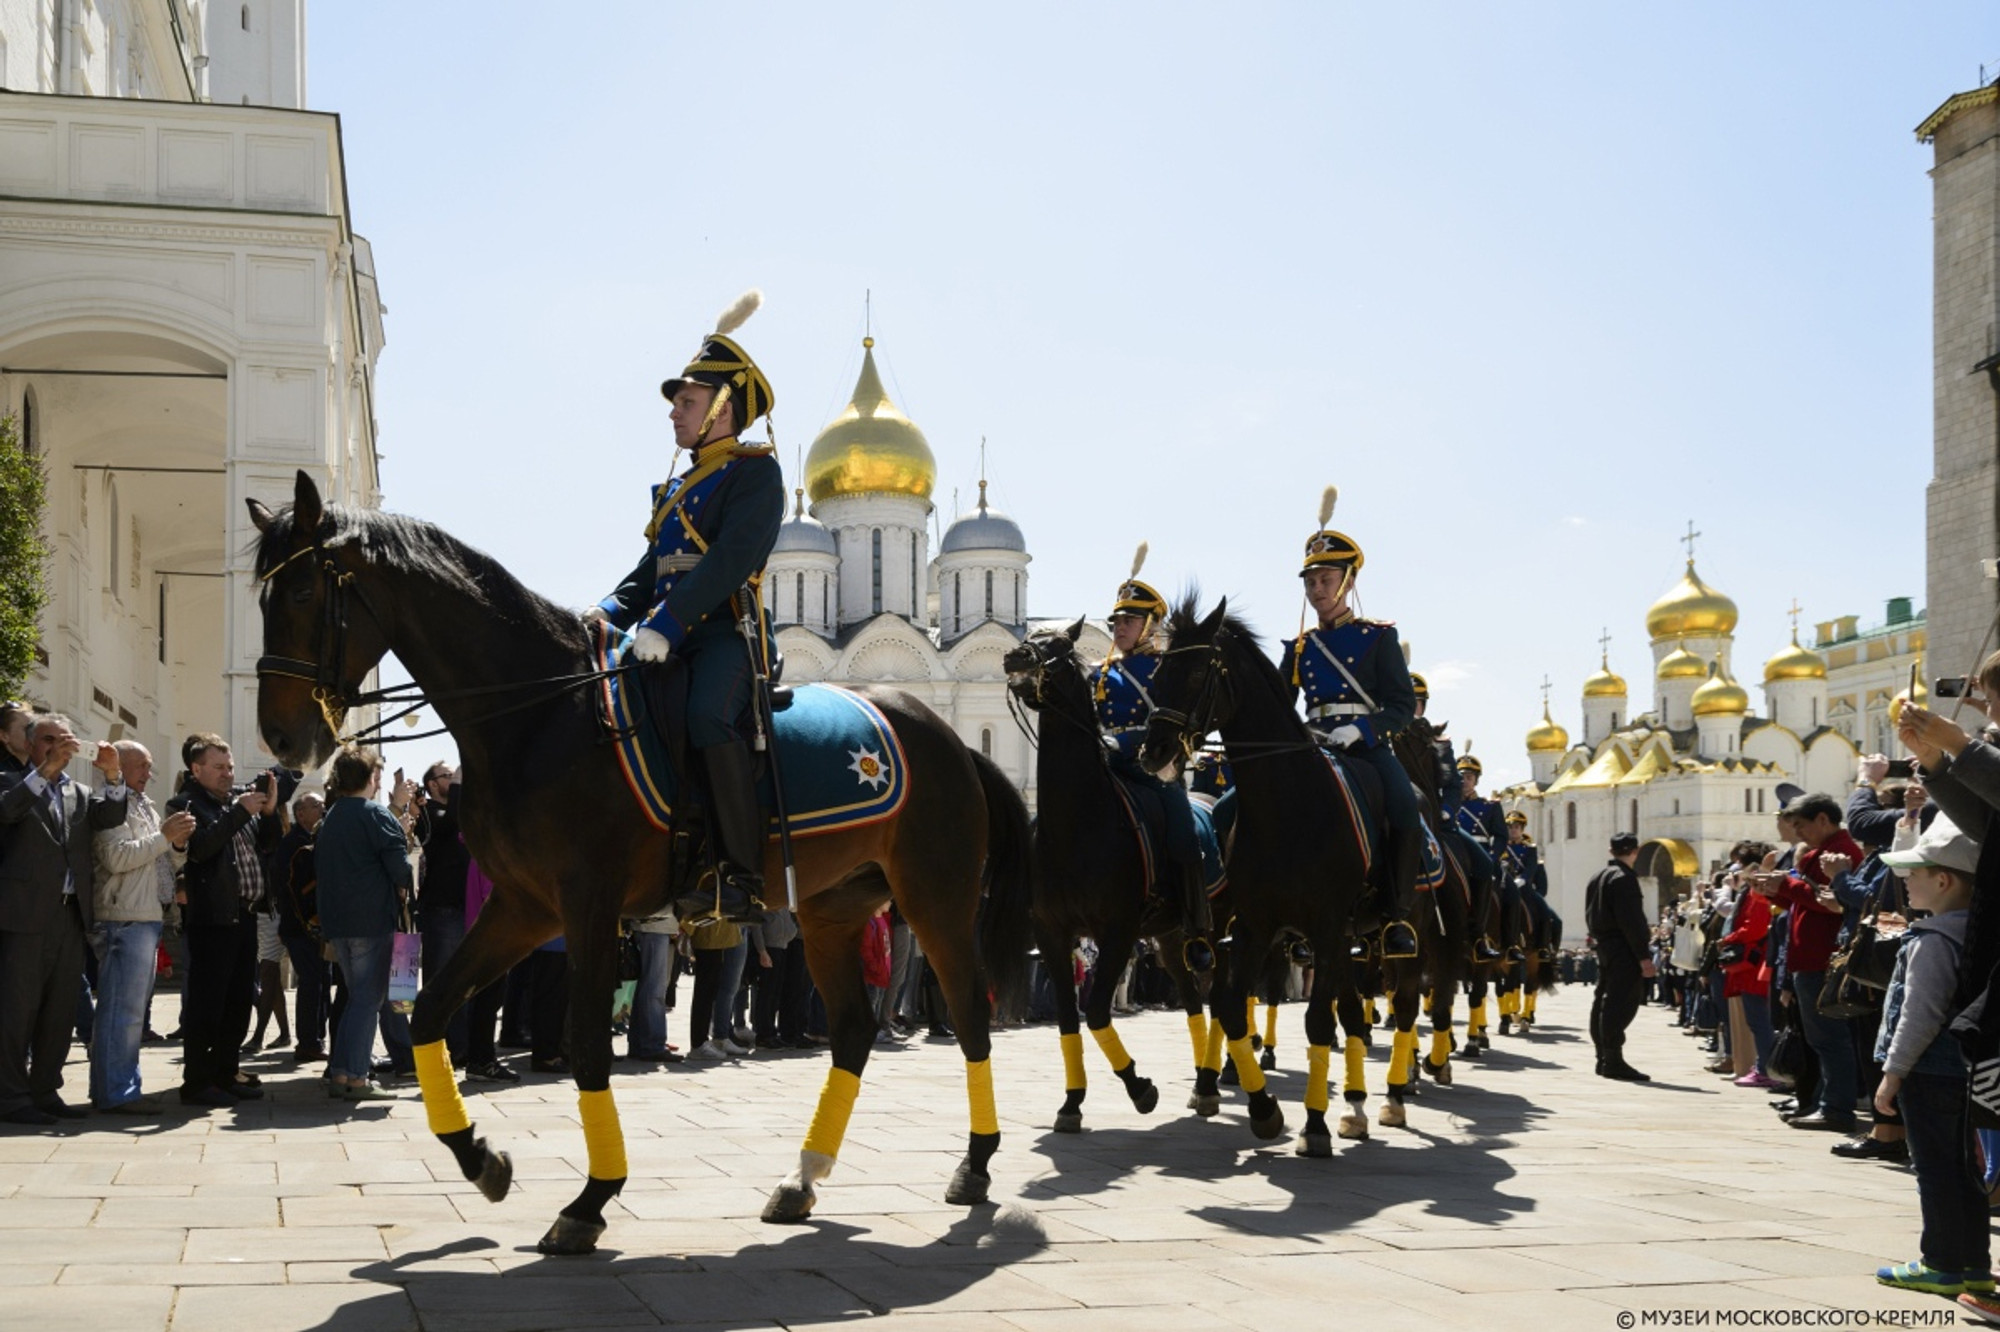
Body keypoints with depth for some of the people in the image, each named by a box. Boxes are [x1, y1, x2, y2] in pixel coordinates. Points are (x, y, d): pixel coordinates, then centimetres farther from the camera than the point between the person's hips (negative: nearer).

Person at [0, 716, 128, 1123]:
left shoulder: (79, 794, 18)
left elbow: (111, 816, 1)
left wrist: (113, 776, -16)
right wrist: (45, 770, -27)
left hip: (70, 915, 6)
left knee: (59, 1012, 9)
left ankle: (45, 1090, 17)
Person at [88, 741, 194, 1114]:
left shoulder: (145, 806, 21)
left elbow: (167, 864, 22)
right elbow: (116, 857, -21)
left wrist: (178, 844, 2)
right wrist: (164, 836, -19)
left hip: (147, 917, 10)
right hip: (124, 919, -10)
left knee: (134, 1006, 14)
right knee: (123, 1008, -11)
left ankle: (122, 1087, 20)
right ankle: (115, 1092, -10)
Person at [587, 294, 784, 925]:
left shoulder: (755, 471, -1)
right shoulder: (677, 487, 26)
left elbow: (730, 559, -15)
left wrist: (665, 624, -25)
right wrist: (610, 611, 4)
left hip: (728, 631, -9)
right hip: (670, 635, 9)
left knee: (709, 718, -34)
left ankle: (742, 877, -30)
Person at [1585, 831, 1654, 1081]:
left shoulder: (1598, 877, 16)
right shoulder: (1624, 878, -14)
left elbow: (1590, 916, 19)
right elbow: (1631, 920, -19)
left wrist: (1598, 938, 19)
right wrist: (1644, 955, -19)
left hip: (1604, 946, 10)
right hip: (1623, 950, -10)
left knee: (1604, 1000, 12)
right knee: (1622, 1003, -10)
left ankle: (1603, 1058, 18)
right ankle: (1613, 1061, -13)